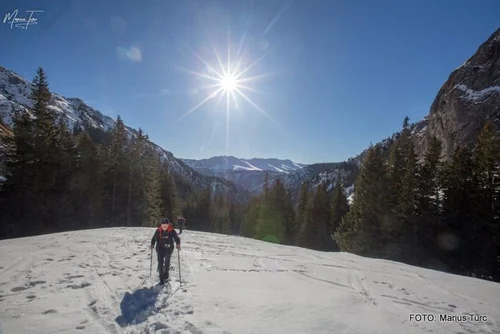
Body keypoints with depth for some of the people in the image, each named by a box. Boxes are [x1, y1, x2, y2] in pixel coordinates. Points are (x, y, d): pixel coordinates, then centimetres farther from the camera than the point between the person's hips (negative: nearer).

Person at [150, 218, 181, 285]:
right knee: (160, 263, -5)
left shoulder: (172, 231, -11)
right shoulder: (158, 231, -5)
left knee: (167, 262, 12)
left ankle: (166, 273, 39)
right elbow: (154, 238, 6)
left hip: (169, 249, -1)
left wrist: (178, 244, -29)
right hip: (160, 249, 1)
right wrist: (152, 244, -8)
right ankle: (161, 279, 3)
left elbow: (177, 238, -12)